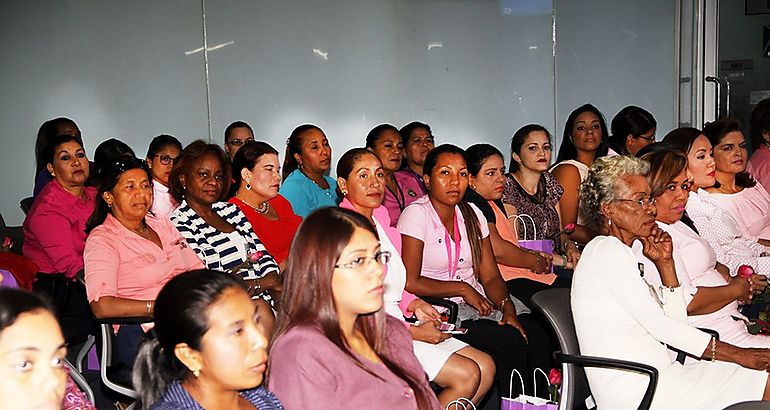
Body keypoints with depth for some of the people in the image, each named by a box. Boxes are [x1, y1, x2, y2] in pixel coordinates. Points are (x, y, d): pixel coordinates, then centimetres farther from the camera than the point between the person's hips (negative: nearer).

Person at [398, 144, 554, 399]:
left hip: (476, 303, 6)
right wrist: (463, 288, -11)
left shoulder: (472, 215, 11)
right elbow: (409, 283, -15)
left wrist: (507, 308, -11)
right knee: (510, 341, -25)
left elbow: (490, 276, 8)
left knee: (537, 336, -17)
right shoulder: (417, 214, -8)